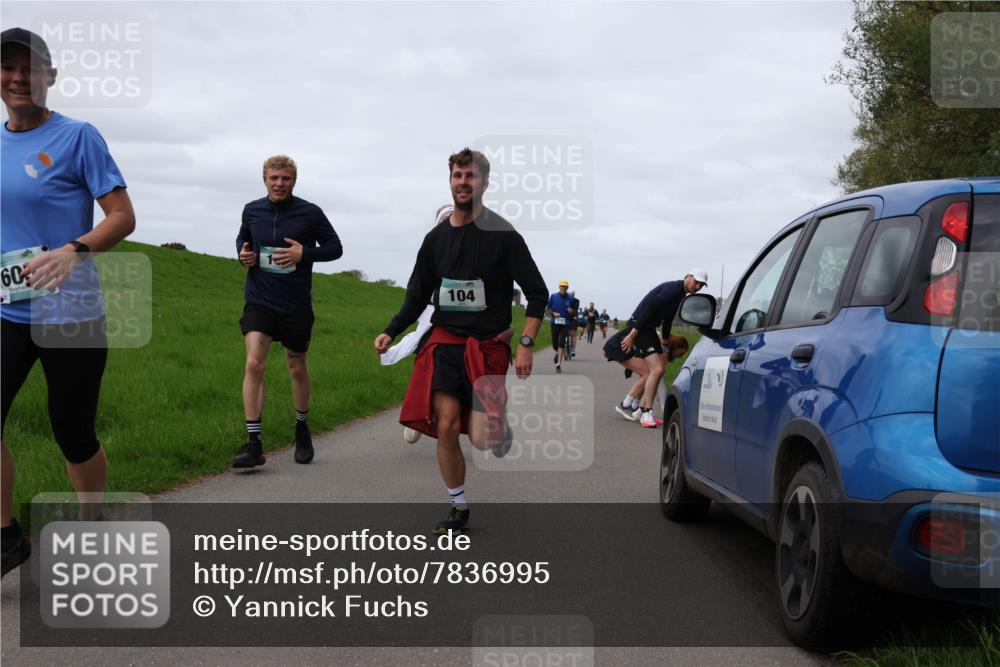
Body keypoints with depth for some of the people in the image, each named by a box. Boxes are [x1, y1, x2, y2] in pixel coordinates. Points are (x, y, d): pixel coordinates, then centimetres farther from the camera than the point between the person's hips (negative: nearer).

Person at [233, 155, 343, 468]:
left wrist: (304, 253, -17)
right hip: (259, 300, 1)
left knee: (297, 368, 13)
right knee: (254, 364, -16)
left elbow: (335, 247, 0)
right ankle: (253, 443, -14)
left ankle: (302, 428, 39)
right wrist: (243, 252, -2)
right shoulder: (252, 210, 2)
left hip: (296, 304, -1)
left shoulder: (310, 213, -6)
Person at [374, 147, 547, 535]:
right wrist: (391, 332, 3)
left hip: (488, 346, -3)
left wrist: (526, 343, -12)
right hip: (444, 343, 3)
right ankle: (458, 508, 8)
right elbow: (418, 297, 17)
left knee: (482, 438, -11)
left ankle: (502, 425, 28)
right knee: (446, 427, -9)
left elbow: (537, 293, -3)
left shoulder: (502, 235, -4)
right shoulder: (436, 238, 10)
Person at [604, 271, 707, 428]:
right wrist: (632, 335, -24)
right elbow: (650, 309, -23)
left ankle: (638, 410, 12)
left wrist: (664, 340, 31)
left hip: (649, 330, 10)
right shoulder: (673, 288, -18)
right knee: (656, 370, -16)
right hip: (639, 328, -10)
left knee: (658, 370, 8)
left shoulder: (680, 294, 14)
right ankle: (646, 413, -11)